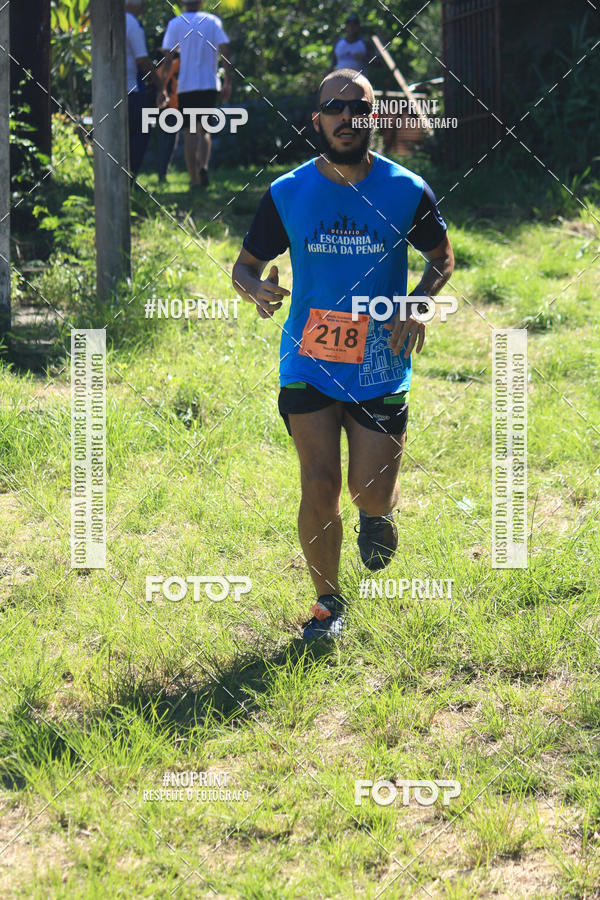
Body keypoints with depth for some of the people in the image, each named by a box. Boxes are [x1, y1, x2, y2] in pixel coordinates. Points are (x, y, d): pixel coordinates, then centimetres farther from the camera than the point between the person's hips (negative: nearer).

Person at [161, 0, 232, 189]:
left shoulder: (175, 24, 2)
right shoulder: (213, 21, 4)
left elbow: (168, 58, -3)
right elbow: (224, 51, -3)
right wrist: (228, 83, 1)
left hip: (185, 86, -1)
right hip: (210, 84, 1)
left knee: (190, 132, 4)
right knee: (204, 129, 13)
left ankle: (194, 178, 0)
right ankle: (204, 165, -12)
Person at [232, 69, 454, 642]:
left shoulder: (407, 192, -4)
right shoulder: (287, 194, -3)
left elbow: (442, 258, 11)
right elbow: (244, 265, 6)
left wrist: (418, 308, -9)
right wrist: (255, 288, -18)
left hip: (380, 366, 0)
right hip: (308, 364, 0)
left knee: (371, 495, 0)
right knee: (319, 488, -7)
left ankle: (378, 514, 39)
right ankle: (328, 601, 14)